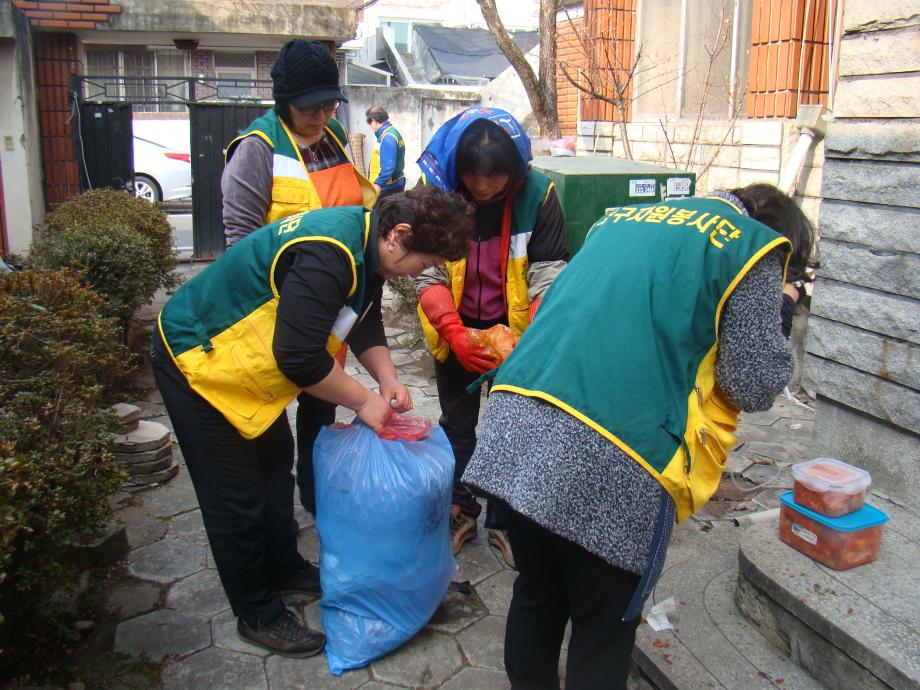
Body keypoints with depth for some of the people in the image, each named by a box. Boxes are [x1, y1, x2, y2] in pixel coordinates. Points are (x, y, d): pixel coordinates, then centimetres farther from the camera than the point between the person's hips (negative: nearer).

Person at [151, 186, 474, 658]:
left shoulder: (366, 244, -3)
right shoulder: (327, 255, -34)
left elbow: (366, 322, 9)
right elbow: (299, 357, -35)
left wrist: (388, 380, -6)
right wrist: (363, 401, -21)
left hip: (241, 359, 10)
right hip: (195, 360, -10)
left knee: (275, 464, 21)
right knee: (235, 498, 1)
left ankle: (284, 569, 41)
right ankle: (258, 615, 18)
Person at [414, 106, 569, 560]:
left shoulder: (537, 195, -17)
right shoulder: (435, 191, -15)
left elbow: (548, 275, -16)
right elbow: (428, 273, -15)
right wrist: (454, 332, -30)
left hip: (516, 331, -1)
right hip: (456, 330, 1)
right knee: (457, 424, 15)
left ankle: (504, 519, 27)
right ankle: (460, 512, 34)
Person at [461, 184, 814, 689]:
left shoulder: (621, 218, 24)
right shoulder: (752, 245, 6)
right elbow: (755, 384, 3)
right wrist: (775, 317, 21)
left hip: (515, 424, 6)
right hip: (613, 461, -6)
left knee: (537, 594, 24)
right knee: (604, 627, 14)